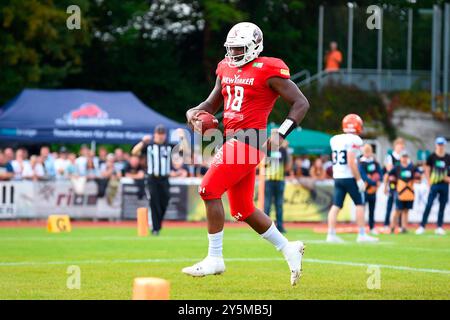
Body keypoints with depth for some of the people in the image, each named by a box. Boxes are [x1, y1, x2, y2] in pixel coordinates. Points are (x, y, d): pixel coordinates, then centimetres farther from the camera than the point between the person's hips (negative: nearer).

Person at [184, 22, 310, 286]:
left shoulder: (268, 71, -8)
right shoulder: (226, 70, 14)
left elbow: (301, 103, -6)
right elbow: (212, 104, 23)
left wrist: (281, 134, -15)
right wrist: (193, 113, 1)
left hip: (248, 139, -8)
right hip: (234, 139, 8)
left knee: (209, 190, -14)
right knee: (243, 210, 12)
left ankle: (215, 259, -7)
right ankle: (289, 250, 26)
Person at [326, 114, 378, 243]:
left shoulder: (334, 140, 10)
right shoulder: (354, 140, -12)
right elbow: (351, 162, -17)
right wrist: (359, 180, -14)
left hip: (337, 177, 6)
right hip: (349, 177, -6)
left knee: (336, 206, 5)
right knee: (359, 204, 4)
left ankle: (331, 234, 0)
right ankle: (362, 234, 4)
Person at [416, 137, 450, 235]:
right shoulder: (432, 157, -2)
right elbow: (427, 170, -1)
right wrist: (429, 182, -9)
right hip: (434, 184, -3)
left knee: (442, 207, 5)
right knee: (429, 205, -7)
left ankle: (439, 227, 11)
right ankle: (422, 226, -6)